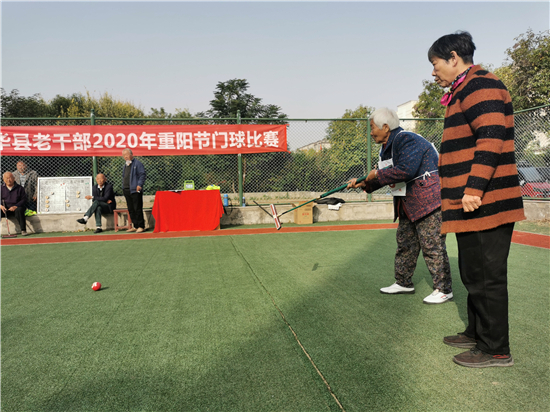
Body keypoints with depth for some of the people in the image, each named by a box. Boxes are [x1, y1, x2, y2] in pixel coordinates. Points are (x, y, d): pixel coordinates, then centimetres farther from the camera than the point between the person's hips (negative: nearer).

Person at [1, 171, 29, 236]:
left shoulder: (19, 188, 5)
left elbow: (23, 200, 0)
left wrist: (15, 206, -15)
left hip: (16, 207, -2)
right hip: (5, 209, 2)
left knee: (19, 210, -37)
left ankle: (23, 230, -34)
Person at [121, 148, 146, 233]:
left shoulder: (137, 163, -4)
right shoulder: (126, 165, 21)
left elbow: (142, 174, -11)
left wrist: (139, 184, -20)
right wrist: (123, 186, 17)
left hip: (135, 190, -8)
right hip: (126, 190, 9)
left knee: (137, 209, -7)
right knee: (131, 209, 10)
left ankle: (141, 226, -1)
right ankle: (136, 226, 18)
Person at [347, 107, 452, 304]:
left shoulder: (407, 140, -18)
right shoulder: (386, 148, 13)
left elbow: (405, 170, -31)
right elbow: (384, 177, 18)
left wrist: (377, 175, -20)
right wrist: (364, 184, 3)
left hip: (428, 199, -10)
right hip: (407, 204, 10)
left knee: (432, 245, -5)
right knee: (405, 243, 15)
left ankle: (444, 289, 7)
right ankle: (403, 283, 28)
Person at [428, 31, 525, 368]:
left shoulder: (480, 85, -10)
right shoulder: (465, 91, 22)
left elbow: (491, 138, -23)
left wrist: (474, 188, -29)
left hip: (484, 204, -11)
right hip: (472, 205, 11)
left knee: (485, 276, -2)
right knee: (473, 273, 19)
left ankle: (496, 350, 10)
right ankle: (477, 333, 33)